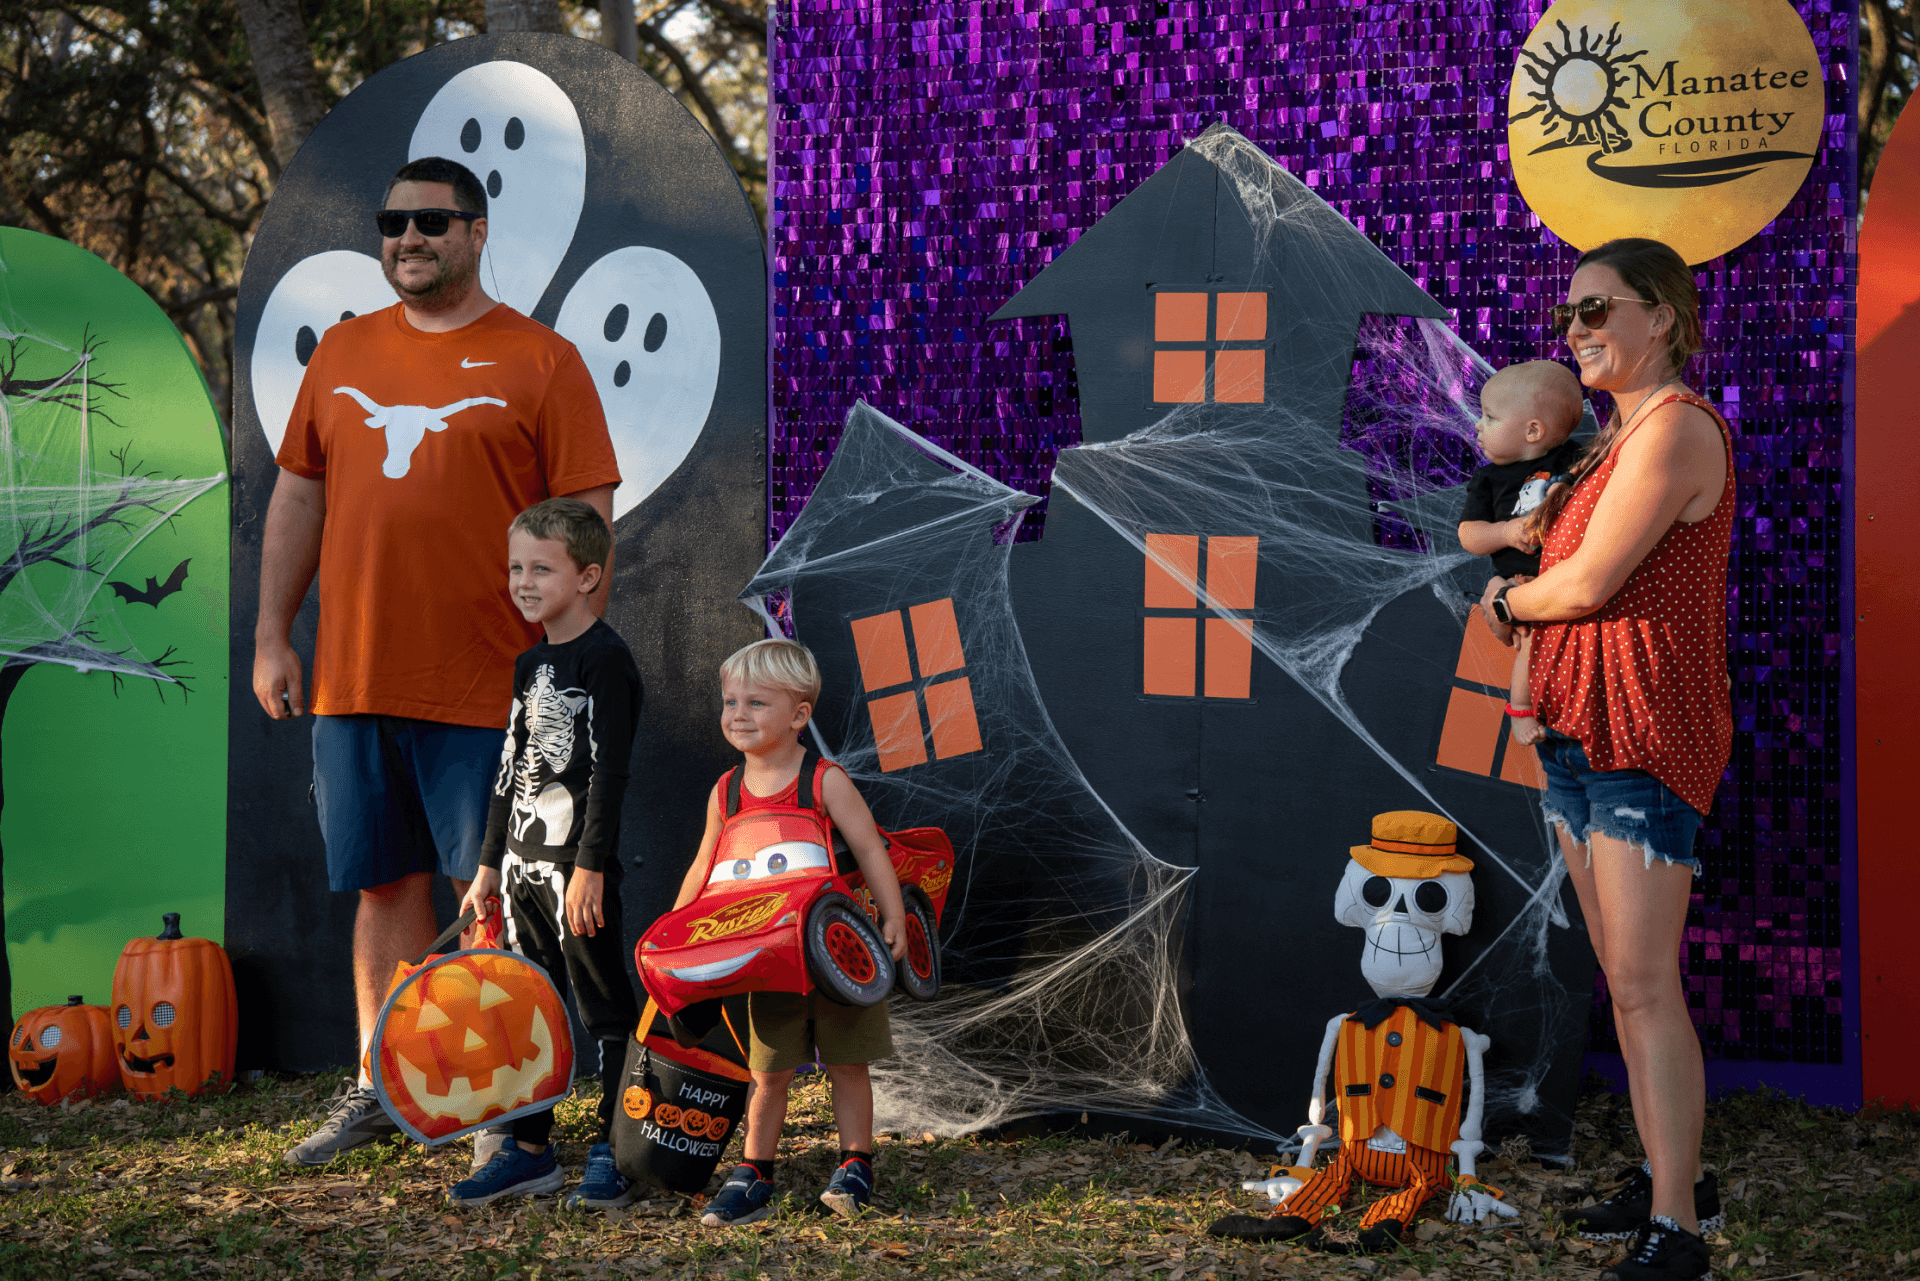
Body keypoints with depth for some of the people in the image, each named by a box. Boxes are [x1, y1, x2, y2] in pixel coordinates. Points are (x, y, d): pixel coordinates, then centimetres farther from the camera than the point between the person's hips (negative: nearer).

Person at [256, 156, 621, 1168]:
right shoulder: (342, 353, 13)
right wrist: (272, 637, 10)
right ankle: (379, 1088, 21)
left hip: (490, 688, -4)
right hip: (354, 679, 4)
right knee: (386, 884, 12)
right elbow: (299, 494, 16)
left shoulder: (540, 361, -2)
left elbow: (585, 522, -4)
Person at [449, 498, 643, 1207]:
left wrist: (590, 866, -19)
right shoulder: (529, 664, 15)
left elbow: (608, 771, -14)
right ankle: (529, 1149, 16)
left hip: (580, 860, -8)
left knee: (604, 1005, -1)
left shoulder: (605, 659, -9)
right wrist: (490, 864, 19)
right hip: (525, 858, 8)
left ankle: (615, 1150, 5)